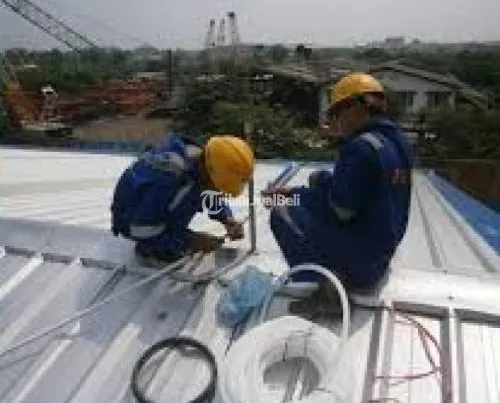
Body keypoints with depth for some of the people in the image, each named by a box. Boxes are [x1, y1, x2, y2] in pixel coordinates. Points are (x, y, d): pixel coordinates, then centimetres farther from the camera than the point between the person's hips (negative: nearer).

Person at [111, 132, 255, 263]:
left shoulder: (203, 160, -17)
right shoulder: (166, 181, -40)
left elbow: (214, 197, 4)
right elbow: (143, 233, -30)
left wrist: (228, 220, -14)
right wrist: (191, 240, -28)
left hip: (164, 209, 7)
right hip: (132, 220, -7)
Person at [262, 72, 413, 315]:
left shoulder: (362, 146, -24)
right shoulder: (397, 141, 6)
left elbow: (341, 210, -22)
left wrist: (322, 180, -5)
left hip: (359, 259, -9)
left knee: (281, 213, -6)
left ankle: (325, 284, -7)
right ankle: (331, 274, 14)